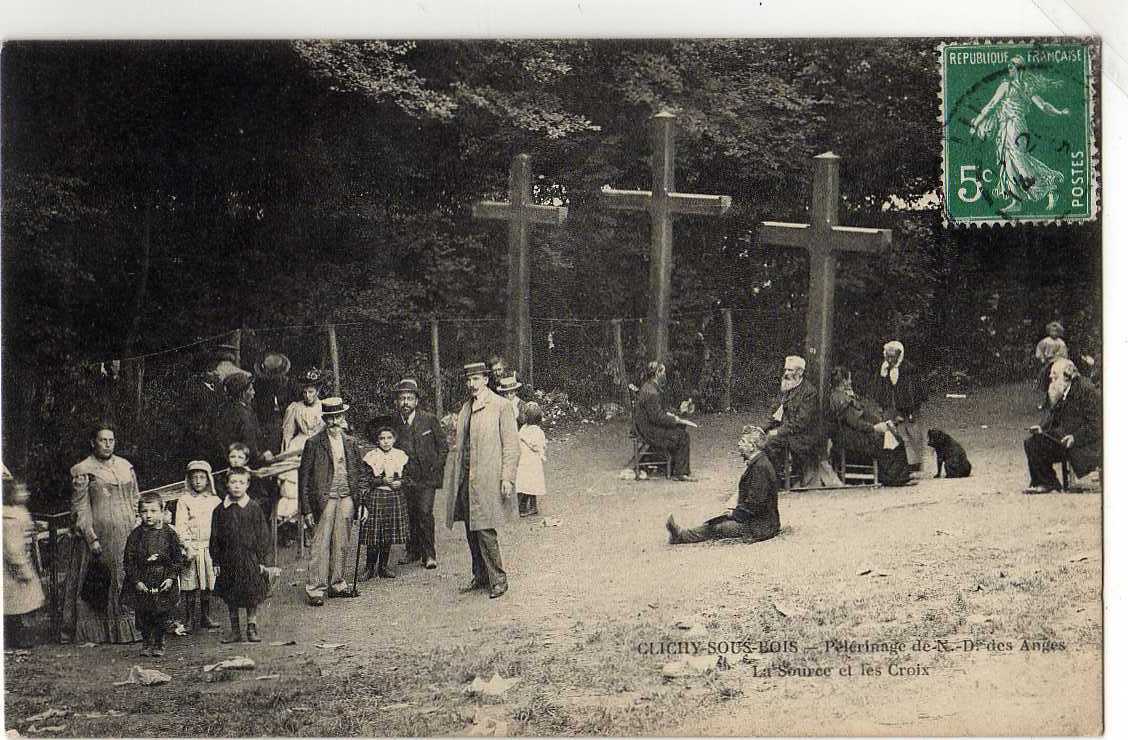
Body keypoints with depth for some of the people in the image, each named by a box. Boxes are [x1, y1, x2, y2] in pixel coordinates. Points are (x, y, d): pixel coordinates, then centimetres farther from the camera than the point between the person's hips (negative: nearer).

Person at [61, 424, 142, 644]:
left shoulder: (126, 467, 12)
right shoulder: (83, 471, -3)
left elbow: (134, 503, 17)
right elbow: (80, 510, -7)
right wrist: (92, 539, -14)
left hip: (125, 539, 5)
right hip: (97, 539, -5)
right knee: (95, 591, -3)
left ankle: (127, 632, 8)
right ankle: (93, 635, 2)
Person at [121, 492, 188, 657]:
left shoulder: (169, 533, -2)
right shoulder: (136, 534, -1)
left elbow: (180, 557, 0)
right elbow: (128, 560, 1)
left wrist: (171, 577, -8)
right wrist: (136, 580, -7)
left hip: (163, 583, -1)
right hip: (141, 584, 1)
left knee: (162, 615, 3)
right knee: (142, 614, 4)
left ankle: (159, 644, 18)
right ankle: (147, 643, 21)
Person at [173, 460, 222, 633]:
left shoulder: (215, 500, 11)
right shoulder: (184, 500, 2)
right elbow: (181, 526, -4)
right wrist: (187, 547, -14)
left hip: (209, 547, 3)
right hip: (191, 547, -3)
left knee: (208, 585, 7)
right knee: (191, 587, -3)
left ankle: (205, 617, 16)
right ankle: (190, 620, 3)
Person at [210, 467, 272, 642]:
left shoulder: (253, 508, -3)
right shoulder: (220, 510, 2)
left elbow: (262, 535, -1)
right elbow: (215, 538, 6)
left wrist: (262, 560, -4)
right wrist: (216, 561, 2)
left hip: (250, 559, -2)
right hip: (228, 560, 2)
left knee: (252, 596, 1)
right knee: (230, 598, 9)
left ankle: (252, 628, 14)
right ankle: (235, 631, 18)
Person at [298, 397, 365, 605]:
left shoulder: (351, 442, 10)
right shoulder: (313, 443, -3)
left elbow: (360, 474, 16)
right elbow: (304, 477, -3)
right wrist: (306, 508, -7)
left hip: (347, 498, 4)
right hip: (324, 499, -4)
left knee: (341, 545, 10)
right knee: (320, 545, -6)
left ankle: (337, 584, 20)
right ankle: (315, 589, -2)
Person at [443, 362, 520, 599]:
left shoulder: (500, 406, -3)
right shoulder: (465, 408, 16)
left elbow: (511, 445, -6)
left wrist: (507, 478, -13)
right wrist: (453, 478, 11)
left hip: (488, 479, -7)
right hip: (465, 479, 7)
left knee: (484, 530, -10)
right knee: (471, 530, 9)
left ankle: (498, 579, 1)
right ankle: (480, 577, 19)